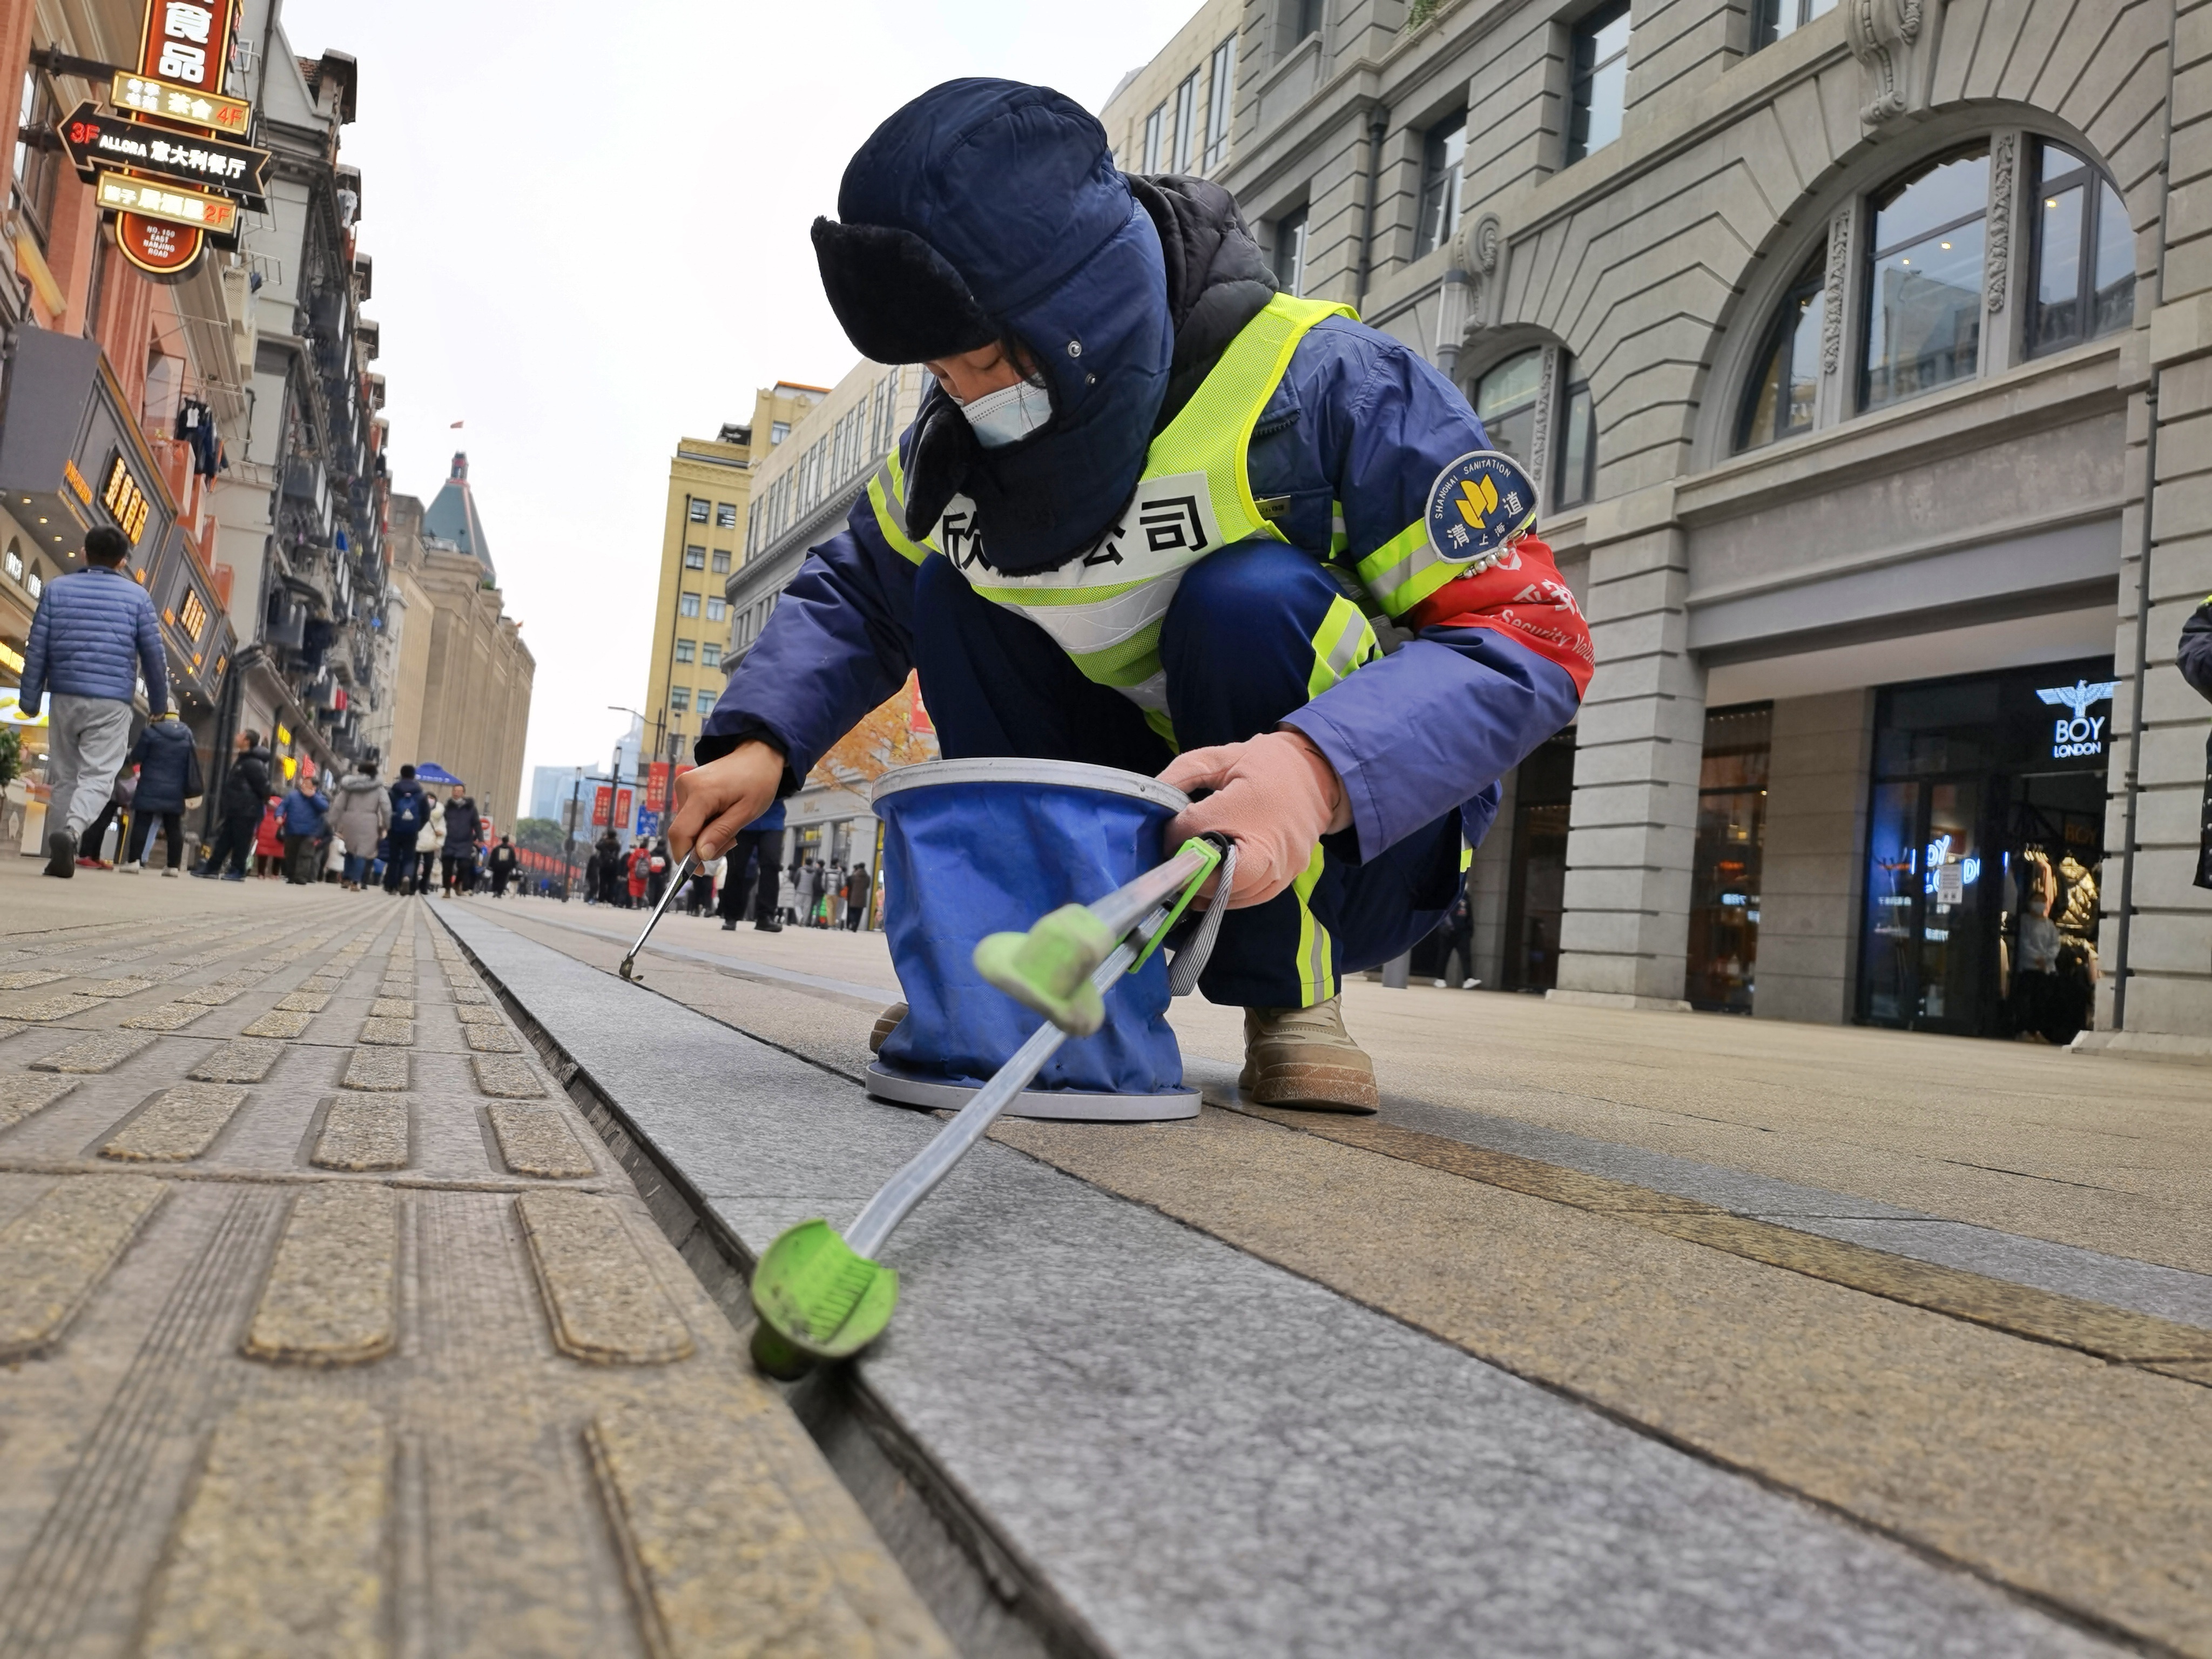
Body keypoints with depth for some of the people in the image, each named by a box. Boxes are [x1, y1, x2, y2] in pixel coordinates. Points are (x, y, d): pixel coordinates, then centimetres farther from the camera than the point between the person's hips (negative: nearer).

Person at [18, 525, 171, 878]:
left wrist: (30, 699, 9)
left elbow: (36, 648, 5)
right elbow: (154, 656, 3)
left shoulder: (57, 589, 8)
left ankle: (59, 857, 10)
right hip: (112, 703, -3)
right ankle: (70, 831, -31)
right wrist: (159, 703, 14)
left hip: (65, 697, 3)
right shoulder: (136, 596, 2)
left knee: (62, 777, 11)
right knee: (97, 776, -5)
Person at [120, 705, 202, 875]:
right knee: (174, 828, 7)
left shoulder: (151, 732, -9)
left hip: (150, 788, -4)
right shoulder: (187, 735, 8)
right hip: (175, 791, 4)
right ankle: (173, 866, 7)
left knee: (142, 824, -2)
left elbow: (136, 757, -1)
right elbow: (192, 764, 14)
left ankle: (133, 862, -9)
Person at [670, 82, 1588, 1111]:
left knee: (1246, 598, -32)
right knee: (947, 592, -9)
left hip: (1369, 828, -5)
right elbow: (854, 592, 10)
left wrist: (1316, 766, -46)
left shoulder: (1321, 382, -23)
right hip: (1146, 825, 6)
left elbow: (1533, 638, -28)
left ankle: (1291, 997, -15)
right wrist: (762, 742, -10)